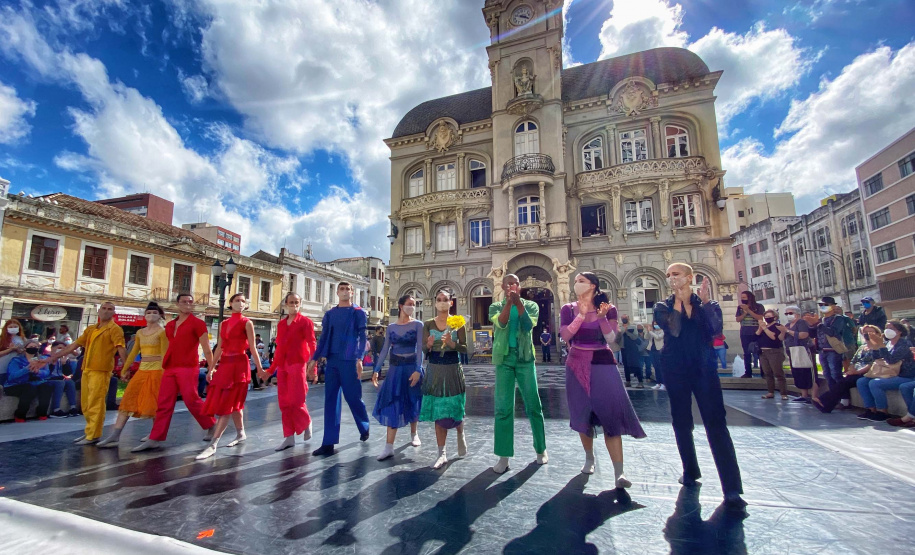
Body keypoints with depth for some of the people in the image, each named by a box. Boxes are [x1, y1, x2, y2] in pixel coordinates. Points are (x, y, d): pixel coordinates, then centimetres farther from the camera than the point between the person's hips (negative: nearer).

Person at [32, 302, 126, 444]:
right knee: (85, 405, 14)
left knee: (95, 403, -6)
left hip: (101, 371, -8)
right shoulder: (90, 329, 18)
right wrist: (49, 359, 17)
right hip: (86, 370, 8)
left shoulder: (114, 329, -4)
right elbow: (73, 346, 21)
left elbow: (121, 349, -15)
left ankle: (93, 436, 1)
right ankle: (91, 431, 25)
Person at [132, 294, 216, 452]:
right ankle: (154, 439, 13)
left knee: (191, 400, -4)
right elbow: (171, 349, 23)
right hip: (170, 368, 6)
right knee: (163, 403, 6)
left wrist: (211, 369, -9)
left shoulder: (197, 323, -3)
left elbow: (206, 349, -5)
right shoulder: (170, 325, 17)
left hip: (188, 368, -6)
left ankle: (212, 427, 14)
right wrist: (164, 367, 20)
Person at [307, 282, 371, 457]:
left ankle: (364, 428, 30)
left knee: (353, 398, 4)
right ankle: (328, 443, 8)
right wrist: (314, 359, 8)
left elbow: (362, 337, -6)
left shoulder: (358, 312, 1)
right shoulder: (329, 314, 12)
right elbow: (323, 338, 14)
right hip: (332, 361, 4)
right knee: (330, 400, 4)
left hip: (349, 361, -4)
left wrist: (359, 359, -17)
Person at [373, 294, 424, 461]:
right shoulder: (391, 328, 4)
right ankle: (389, 447, -1)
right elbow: (384, 350, 4)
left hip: (412, 367, -2)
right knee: (392, 404, -3)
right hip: (395, 368, 2)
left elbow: (420, 349, -10)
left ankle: (413, 433, 34)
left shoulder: (418, 325, -4)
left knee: (412, 402, 10)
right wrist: (376, 370, -2)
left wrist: (418, 370, -18)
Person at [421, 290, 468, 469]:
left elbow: (465, 347, -3)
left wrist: (452, 343, -21)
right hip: (434, 370, 2)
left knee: (454, 409, 2)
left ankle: (460, 435, 35)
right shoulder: (428, 324, 4)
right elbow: (424, 349, 3)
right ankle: (442, 453, 14)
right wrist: (429, 345, -19)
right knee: (438, 413, 3)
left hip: (453, 369, -1)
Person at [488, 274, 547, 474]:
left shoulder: (530, 305, 5)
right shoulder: (496, 306, 6)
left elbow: (528, 325, -13)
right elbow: (501, 323, -14)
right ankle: (503, 456, 6)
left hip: (525, 358, 0)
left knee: (533, 405, 7)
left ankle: (541, 449, 24)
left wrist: (518, 303, -19)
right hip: (504, 359, 0)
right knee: (503, 407, -1)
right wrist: (509, 302, -24)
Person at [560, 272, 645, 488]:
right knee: (583, 414, 9)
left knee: (611, 413, -10)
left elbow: (611, 338, -9)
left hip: (603, 364, -1)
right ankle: (589, 458, 30)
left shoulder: (608, 309, -1)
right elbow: (565, 335, -12)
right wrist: (581, 315, -21)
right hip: (577, 365, 2)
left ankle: (619, 473, -8)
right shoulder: (568, 309, 2)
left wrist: (602, 317, -23)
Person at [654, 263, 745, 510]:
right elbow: (673, 330, -14)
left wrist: (704, 300, -14)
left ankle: (732, 489, -5)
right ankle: (690, 471, 29)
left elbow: (716, 329, -12)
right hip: (675, 370, 1)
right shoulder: (662, 307, 4)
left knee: (716, 423, -8)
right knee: (681, 422, 11)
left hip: (704, 368, -1)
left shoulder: (708, 304, 6)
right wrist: (678, 300, -12)